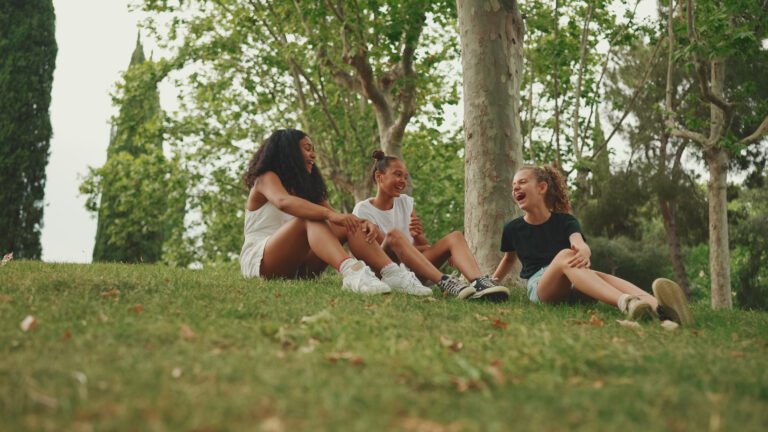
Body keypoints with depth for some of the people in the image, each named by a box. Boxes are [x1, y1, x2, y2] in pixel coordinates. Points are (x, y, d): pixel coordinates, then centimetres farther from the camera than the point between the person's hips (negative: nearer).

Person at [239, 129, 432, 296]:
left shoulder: (305, 185, 19)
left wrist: (362, 222, -20)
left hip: (297, 265, 6)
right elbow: (283, 202, -29)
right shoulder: (266, 178, -4)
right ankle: (351, 271, -57)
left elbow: (336, 217, 2)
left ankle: (391, 273, -33)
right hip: (258, 262, -6)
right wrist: (330, 214, -42)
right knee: (310, 219, -31)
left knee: (348, 225, -12)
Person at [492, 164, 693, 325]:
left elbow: (580, 244, -18)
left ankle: (657, 305, -66)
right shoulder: (512, 228, 9)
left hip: (572, 286, 2)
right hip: (539, 287, -2)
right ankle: (626, 303, -64)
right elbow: (509, 259, 28)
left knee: (595, 275, -36)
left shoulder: (565, 221, 5)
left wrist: (583, 251, -42)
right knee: (564, 255, -36)